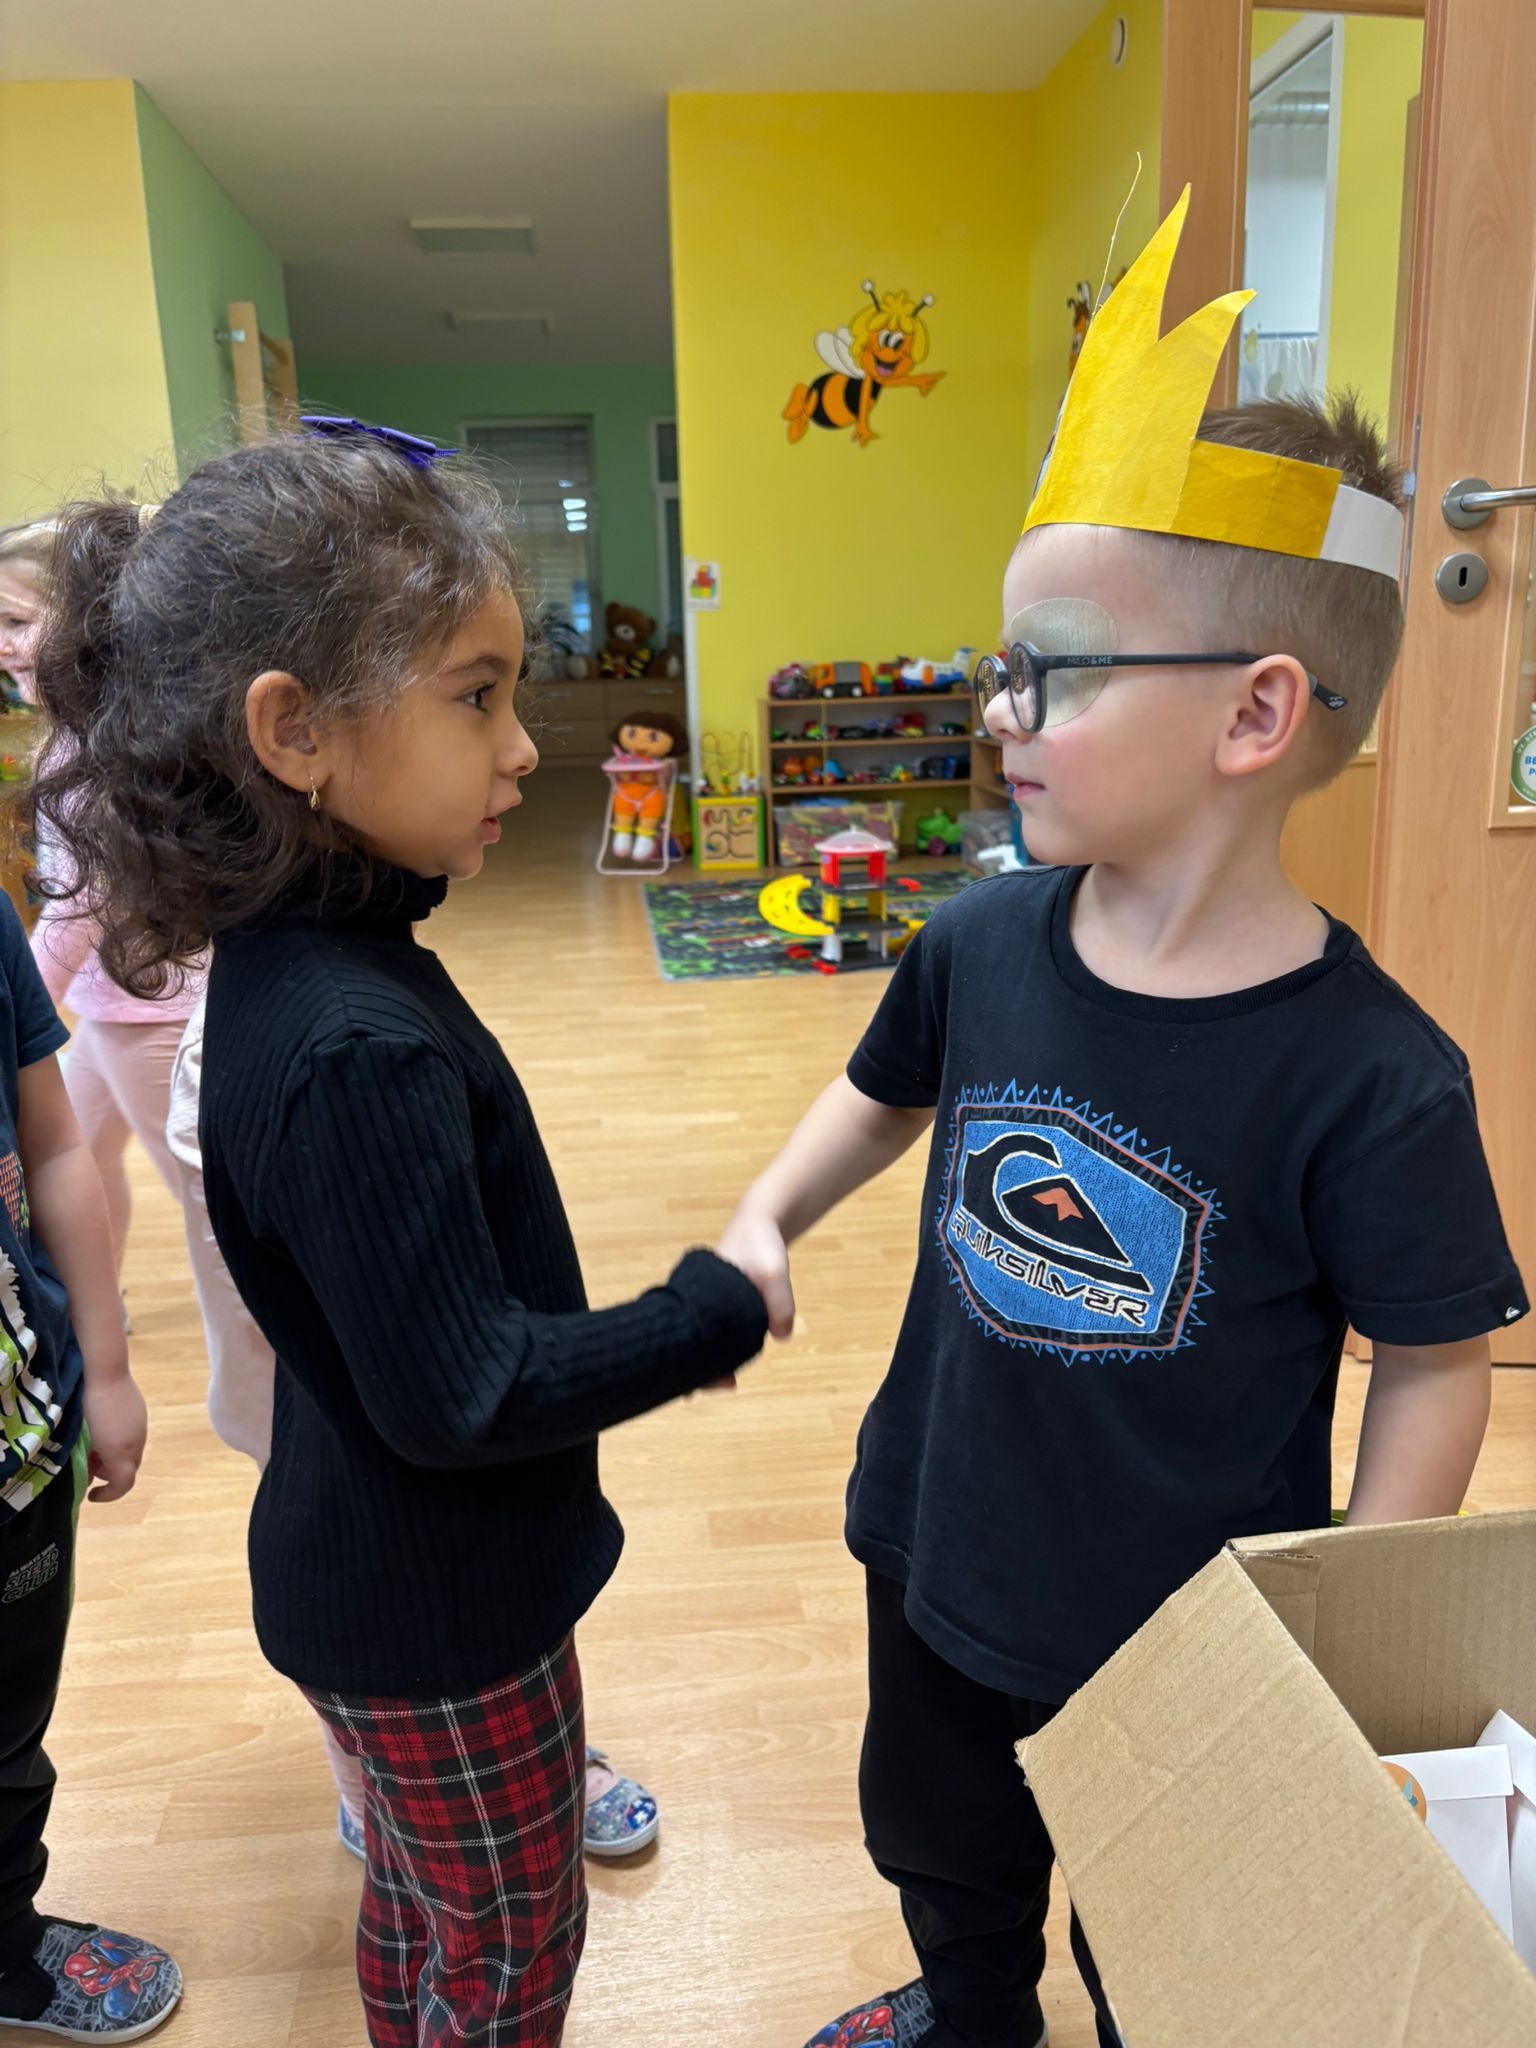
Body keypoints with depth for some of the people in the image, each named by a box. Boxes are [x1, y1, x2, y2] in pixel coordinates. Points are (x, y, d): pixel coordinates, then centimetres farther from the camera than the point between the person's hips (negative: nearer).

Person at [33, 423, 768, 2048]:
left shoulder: (294, 964, -4)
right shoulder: (357, 1050, -34)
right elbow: (460, 1394, -30)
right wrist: (716, 1316, -19)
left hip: (376, 1582, 8)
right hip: (441, 1609, -8)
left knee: (420, 1909, 30)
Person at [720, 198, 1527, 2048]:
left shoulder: (1368, 1077, -27)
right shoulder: (979, 945, -14)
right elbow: (890, 1090, 8)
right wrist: (764, 1221, -5)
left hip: (1190, 1644, -5)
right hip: (937, 1568, 6)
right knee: (940, 1859, 33)